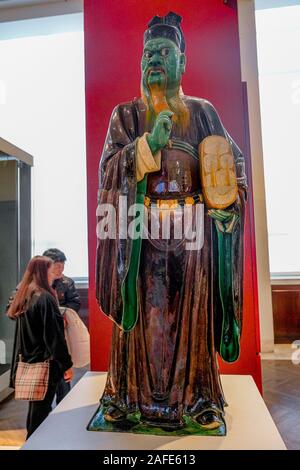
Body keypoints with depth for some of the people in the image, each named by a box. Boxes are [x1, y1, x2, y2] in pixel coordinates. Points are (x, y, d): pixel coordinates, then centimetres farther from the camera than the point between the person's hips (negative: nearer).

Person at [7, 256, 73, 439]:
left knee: (35, 408, 21)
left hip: (28, 361, 8)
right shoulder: (45, 298, -19)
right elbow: (54, 335, -20)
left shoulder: (23, 297, 7)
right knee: (42, 410, 5)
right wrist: (67, 364, -14)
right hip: (45, 362, -8)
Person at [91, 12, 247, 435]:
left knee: (192, 310, 3)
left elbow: (231, 163, 10)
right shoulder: (125, 115, 13)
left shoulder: (202, 111, 14)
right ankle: (133, 398, 15)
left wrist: (229, 203, -7)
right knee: (144, 309, 0)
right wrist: (151, 141, -13)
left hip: (192, 229, 1)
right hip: (142, 228, 0)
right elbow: (111, 167, 1)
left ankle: (197, 399, 17)